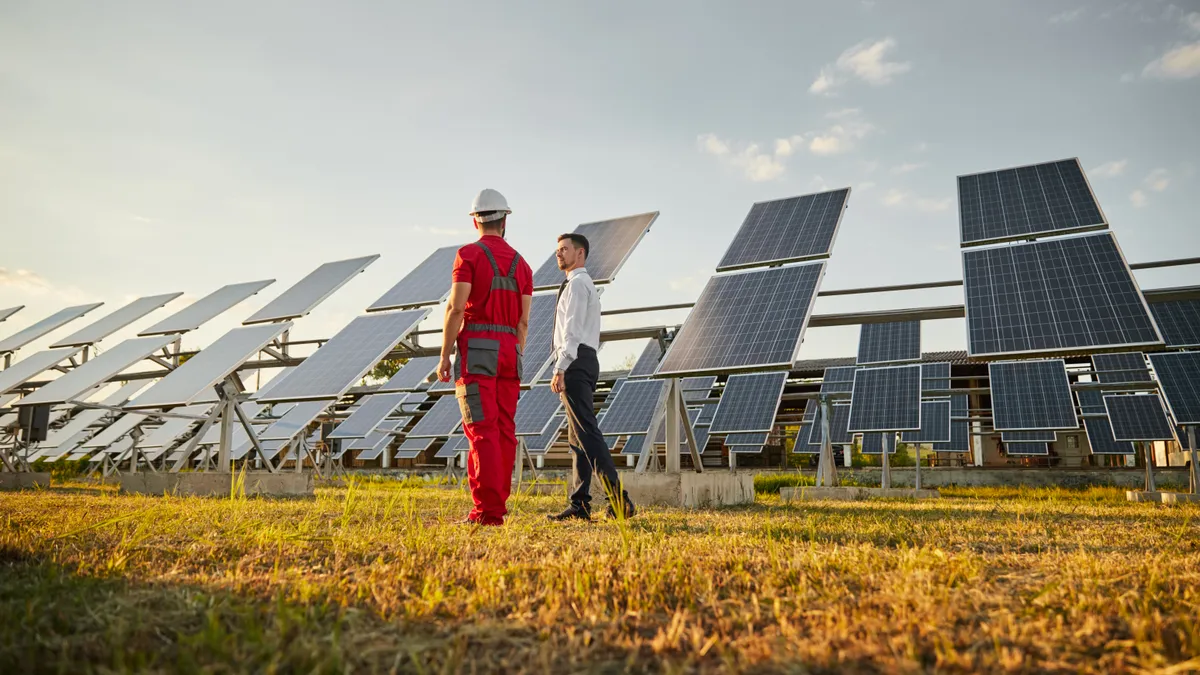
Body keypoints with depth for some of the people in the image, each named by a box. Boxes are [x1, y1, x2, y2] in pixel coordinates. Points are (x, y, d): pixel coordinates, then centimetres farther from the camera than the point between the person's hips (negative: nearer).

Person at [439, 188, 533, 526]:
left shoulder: (469, 254, -2)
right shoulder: (521, 264, 14)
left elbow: (456, 308, -11)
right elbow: (523, 322, 10)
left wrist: (444, 357, -6)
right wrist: (515, 363, 16)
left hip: (477, 350, -5)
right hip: (508, 350, 5)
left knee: (482, 430, -9)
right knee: (504, 430, 6)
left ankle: (487, 511, -13)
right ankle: (497, 505, 9)